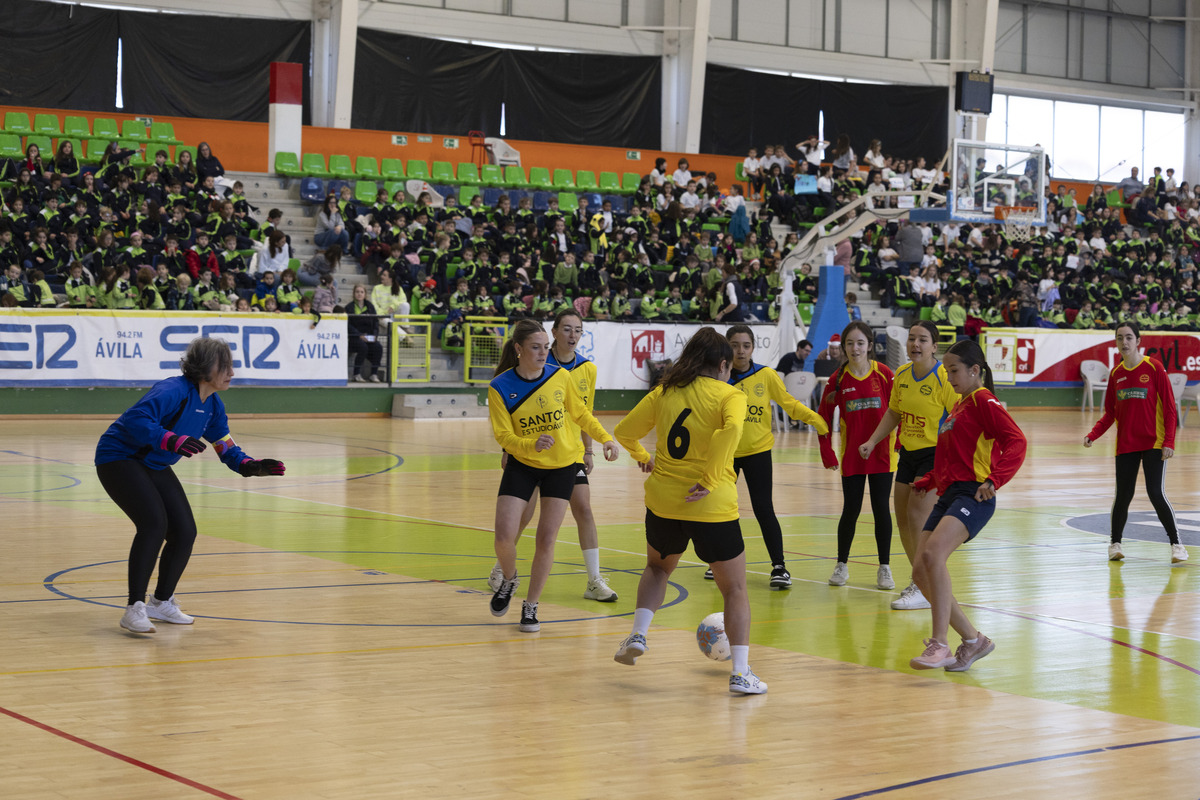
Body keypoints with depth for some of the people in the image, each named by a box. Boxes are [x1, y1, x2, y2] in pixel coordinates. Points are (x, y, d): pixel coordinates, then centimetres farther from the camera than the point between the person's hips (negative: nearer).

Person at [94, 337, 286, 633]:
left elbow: (227, 449, 9)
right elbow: (135, 419, -39)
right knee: (154, 523, -26)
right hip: (119, 458, -9)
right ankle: (134, 609, -20)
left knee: (184, 532, 2)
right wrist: (172, 440, -49)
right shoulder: (175, 391, -26)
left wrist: (251, 466, -10)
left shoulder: (213, 406, 1)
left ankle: (161, 603, 23)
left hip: (155, 466, 9)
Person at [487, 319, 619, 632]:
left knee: (546, 541, -1)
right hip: (522, 465, -1)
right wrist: (531, 445, -35)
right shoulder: (500, 387, -15)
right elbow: (503, 435, -17)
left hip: (562, 465, 1)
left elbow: (580, 413, 7)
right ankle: (509, 580, 23)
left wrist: (605, 438, -2)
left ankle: (531, 606, 16)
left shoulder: (560, 376, -10)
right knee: (504, 536, -11)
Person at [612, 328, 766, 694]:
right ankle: (741, 673, 2)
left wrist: (644, 458, 31)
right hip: (712, 508, -4)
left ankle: (637, 635, 16)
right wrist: (711, 480, -19)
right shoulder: (729, 396, -5)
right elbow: (732, 430, -26)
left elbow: (625, 432, 12)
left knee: (658, 568, 32)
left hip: (663, 502, 4)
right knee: (735, 590, 10)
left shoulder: (663, 392, 7)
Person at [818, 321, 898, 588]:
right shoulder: (838, 379, -2)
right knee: (851, 510, 4)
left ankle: (884, 568, 12)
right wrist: (828, 455, -1)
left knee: (881, 508, 1)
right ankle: (841, 564, 21)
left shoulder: (883, 374, -5)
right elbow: (824, 418, 3)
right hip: (851, 455, 1)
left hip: (881, 453, -1)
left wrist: (901, 442, -5)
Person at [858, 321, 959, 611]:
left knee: (917, 516, -14)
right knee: (902, 519, 10)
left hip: (935, 454, -7)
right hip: (908, 453, 7)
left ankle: (925, 590, -8)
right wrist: (872, 441, 10)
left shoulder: (944, 378, -16)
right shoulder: (902, 375, 4)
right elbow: (894, 413, 17)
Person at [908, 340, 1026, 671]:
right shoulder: (958, 406, 24)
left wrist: (994, 480, -25)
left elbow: (1016, 441, -16)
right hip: (948, 495, 10)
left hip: (973, 496, -10)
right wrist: (927, 481, 31)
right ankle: (972, 639, 12)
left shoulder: (982, 401, -4)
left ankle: (940, 644, -30)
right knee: (920, 570, 0)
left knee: (933, 553, -30)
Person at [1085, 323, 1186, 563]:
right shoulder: (1116, 374, 7)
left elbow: (1170, 408, -6)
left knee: (1156, 493, -13)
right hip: (1125, 445, 4)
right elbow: (1110, 414, 13)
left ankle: (1177, 544, -3)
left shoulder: (1153, 368, -5)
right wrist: (1092, 435, -2)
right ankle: (1115, 543, 21)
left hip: (1154, 443, -4)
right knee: (1123, 496, 2)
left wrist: (1169, 442, -14)